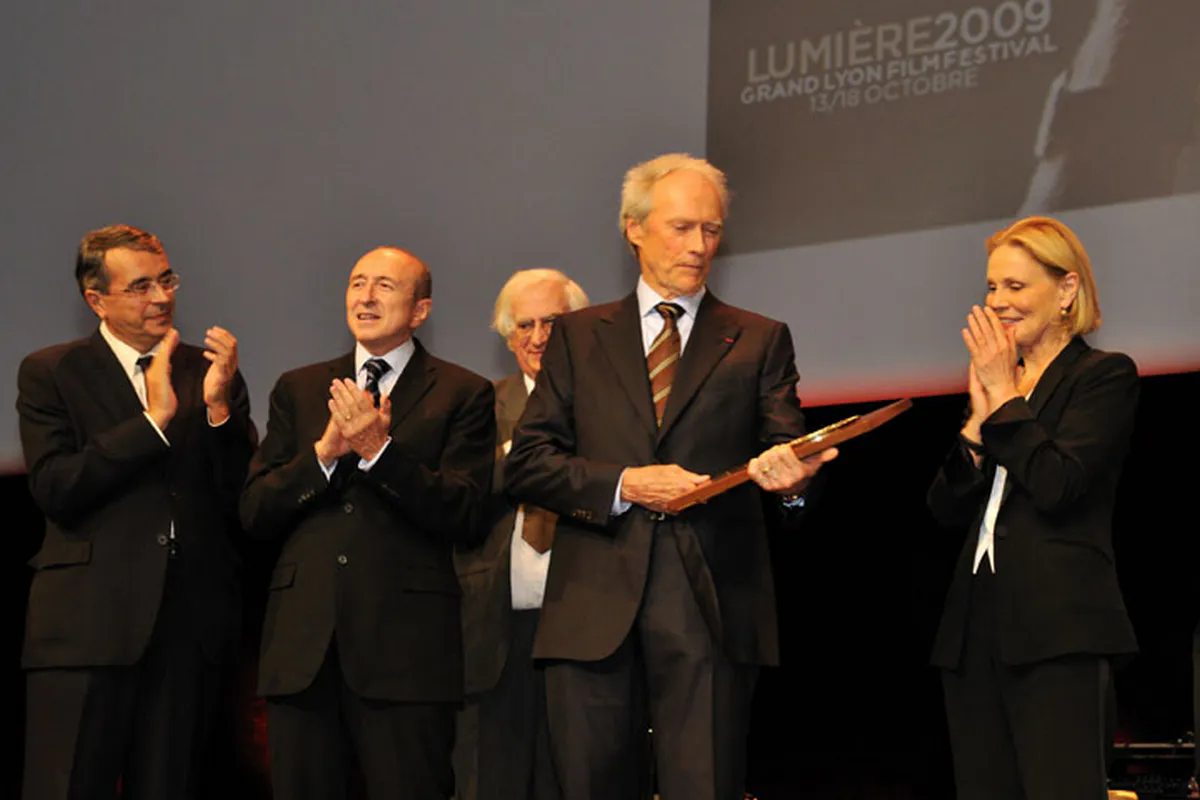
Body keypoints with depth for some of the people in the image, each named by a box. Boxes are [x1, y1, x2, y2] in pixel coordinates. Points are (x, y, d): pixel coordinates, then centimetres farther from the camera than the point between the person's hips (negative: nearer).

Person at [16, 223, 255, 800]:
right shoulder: (50, 373, 5)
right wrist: (154, 420, -13)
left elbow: (244, 496, 6)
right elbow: (54, 489, -10)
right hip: (88, 625, -3)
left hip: (190, 625, 3)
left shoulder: (208, 371, 13)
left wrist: (219, 406, -9)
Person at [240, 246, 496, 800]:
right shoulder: (298, 390, 17)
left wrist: (379, 449, -15)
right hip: (303, 646, 3)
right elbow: (254, 512, 9)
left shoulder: (463, 395, 6)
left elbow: (465, 517, -6)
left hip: (404, 647, -3)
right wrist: (324, 451, -7)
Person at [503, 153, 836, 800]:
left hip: (710, 606, -1)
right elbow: (526, 464, 7)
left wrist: (788, 473, -21)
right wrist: (624, 485, -8)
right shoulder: (578, 336, 15)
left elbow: (786, 450, 4)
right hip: (594, 607, 1)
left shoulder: (759, 340, 14)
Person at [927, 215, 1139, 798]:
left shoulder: (1105, 375, 1)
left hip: (1056, 630, -7)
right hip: (976, 629, 7)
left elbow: (1058, 486, -14)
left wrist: (1005, 396, -6)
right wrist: (979, 419, 0)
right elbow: (947, 508, 13)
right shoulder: (995, 381, 20)